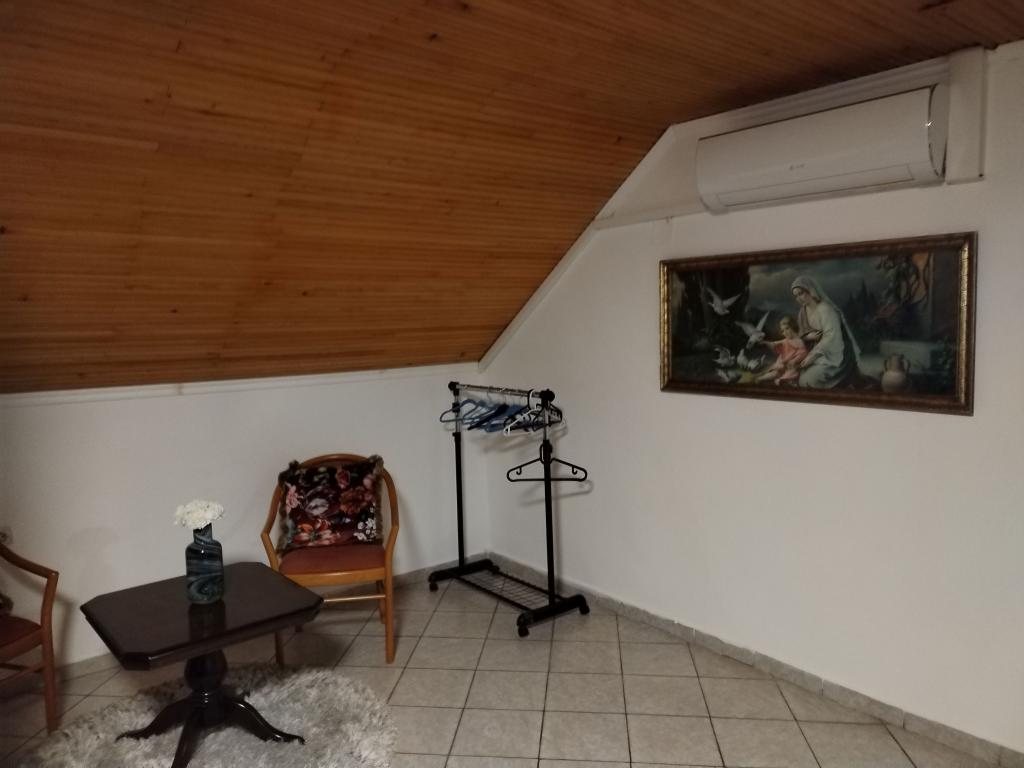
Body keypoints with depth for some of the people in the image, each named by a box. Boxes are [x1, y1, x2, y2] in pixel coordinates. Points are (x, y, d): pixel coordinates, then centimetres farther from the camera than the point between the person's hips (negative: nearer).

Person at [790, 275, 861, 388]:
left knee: (812, 379, -23)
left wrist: (812, 355, -26)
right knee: (802, 378, -8)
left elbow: (831, 336, -24)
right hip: (820, 352, 8)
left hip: (834, 355, -8)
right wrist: (808, 336, -10)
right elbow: (802, 334, 14)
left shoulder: (825, 309, -19)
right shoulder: (804, 311, 6)